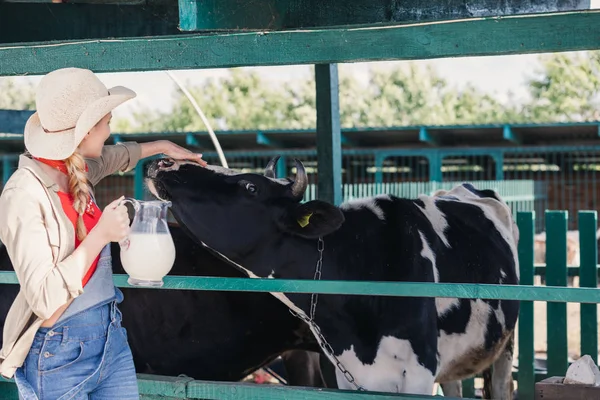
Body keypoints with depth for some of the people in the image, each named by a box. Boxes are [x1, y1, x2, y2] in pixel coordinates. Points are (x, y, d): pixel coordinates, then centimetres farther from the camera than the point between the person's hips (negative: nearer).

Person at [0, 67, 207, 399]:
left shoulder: (77, 170, 3)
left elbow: (115, 156, 30)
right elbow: (46, 303, -25)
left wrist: (163, 146, 40)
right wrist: (99, 235, -26)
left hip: (110, 335, 8)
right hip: (59, 356, -8)